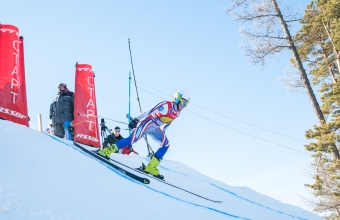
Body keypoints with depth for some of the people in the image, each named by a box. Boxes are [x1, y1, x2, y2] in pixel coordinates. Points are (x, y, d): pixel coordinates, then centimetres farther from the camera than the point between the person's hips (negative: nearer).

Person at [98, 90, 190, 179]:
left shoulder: (177, 113, 9)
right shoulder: (167, 105, -16)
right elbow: (150, 111, -20)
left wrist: (162, 133, 25)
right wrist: (137, 119, -26)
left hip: (155, 128, 9)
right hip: (148, 122, -9)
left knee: (166, 144, -3)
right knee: (133, 139, -23)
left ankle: (150, 167, -5)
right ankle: (108, 150, -19)